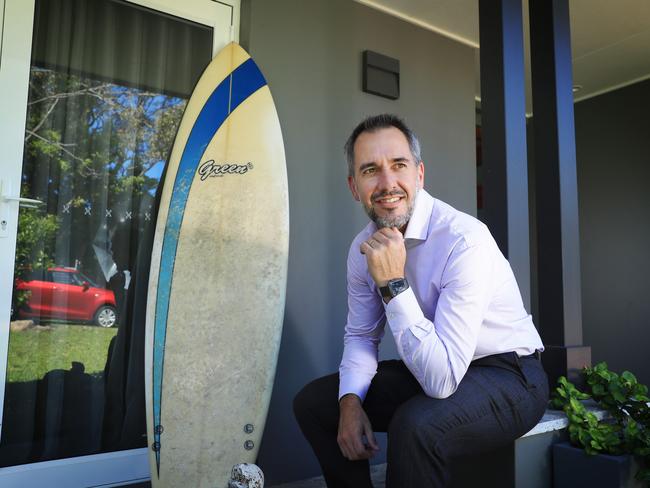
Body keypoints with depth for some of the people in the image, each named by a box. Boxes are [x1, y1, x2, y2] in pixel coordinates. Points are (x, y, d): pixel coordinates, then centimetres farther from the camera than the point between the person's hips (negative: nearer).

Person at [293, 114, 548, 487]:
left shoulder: (465, 240, -27)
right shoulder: (364, 247, -5)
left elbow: (441, 380, -30)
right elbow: (360, 335, 7)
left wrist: (394, 284, -32)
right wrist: (351, 400, -10)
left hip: (507, 375, -6)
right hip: (434, 370, 7)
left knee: (416, 424, -35)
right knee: (312, 402, 1)